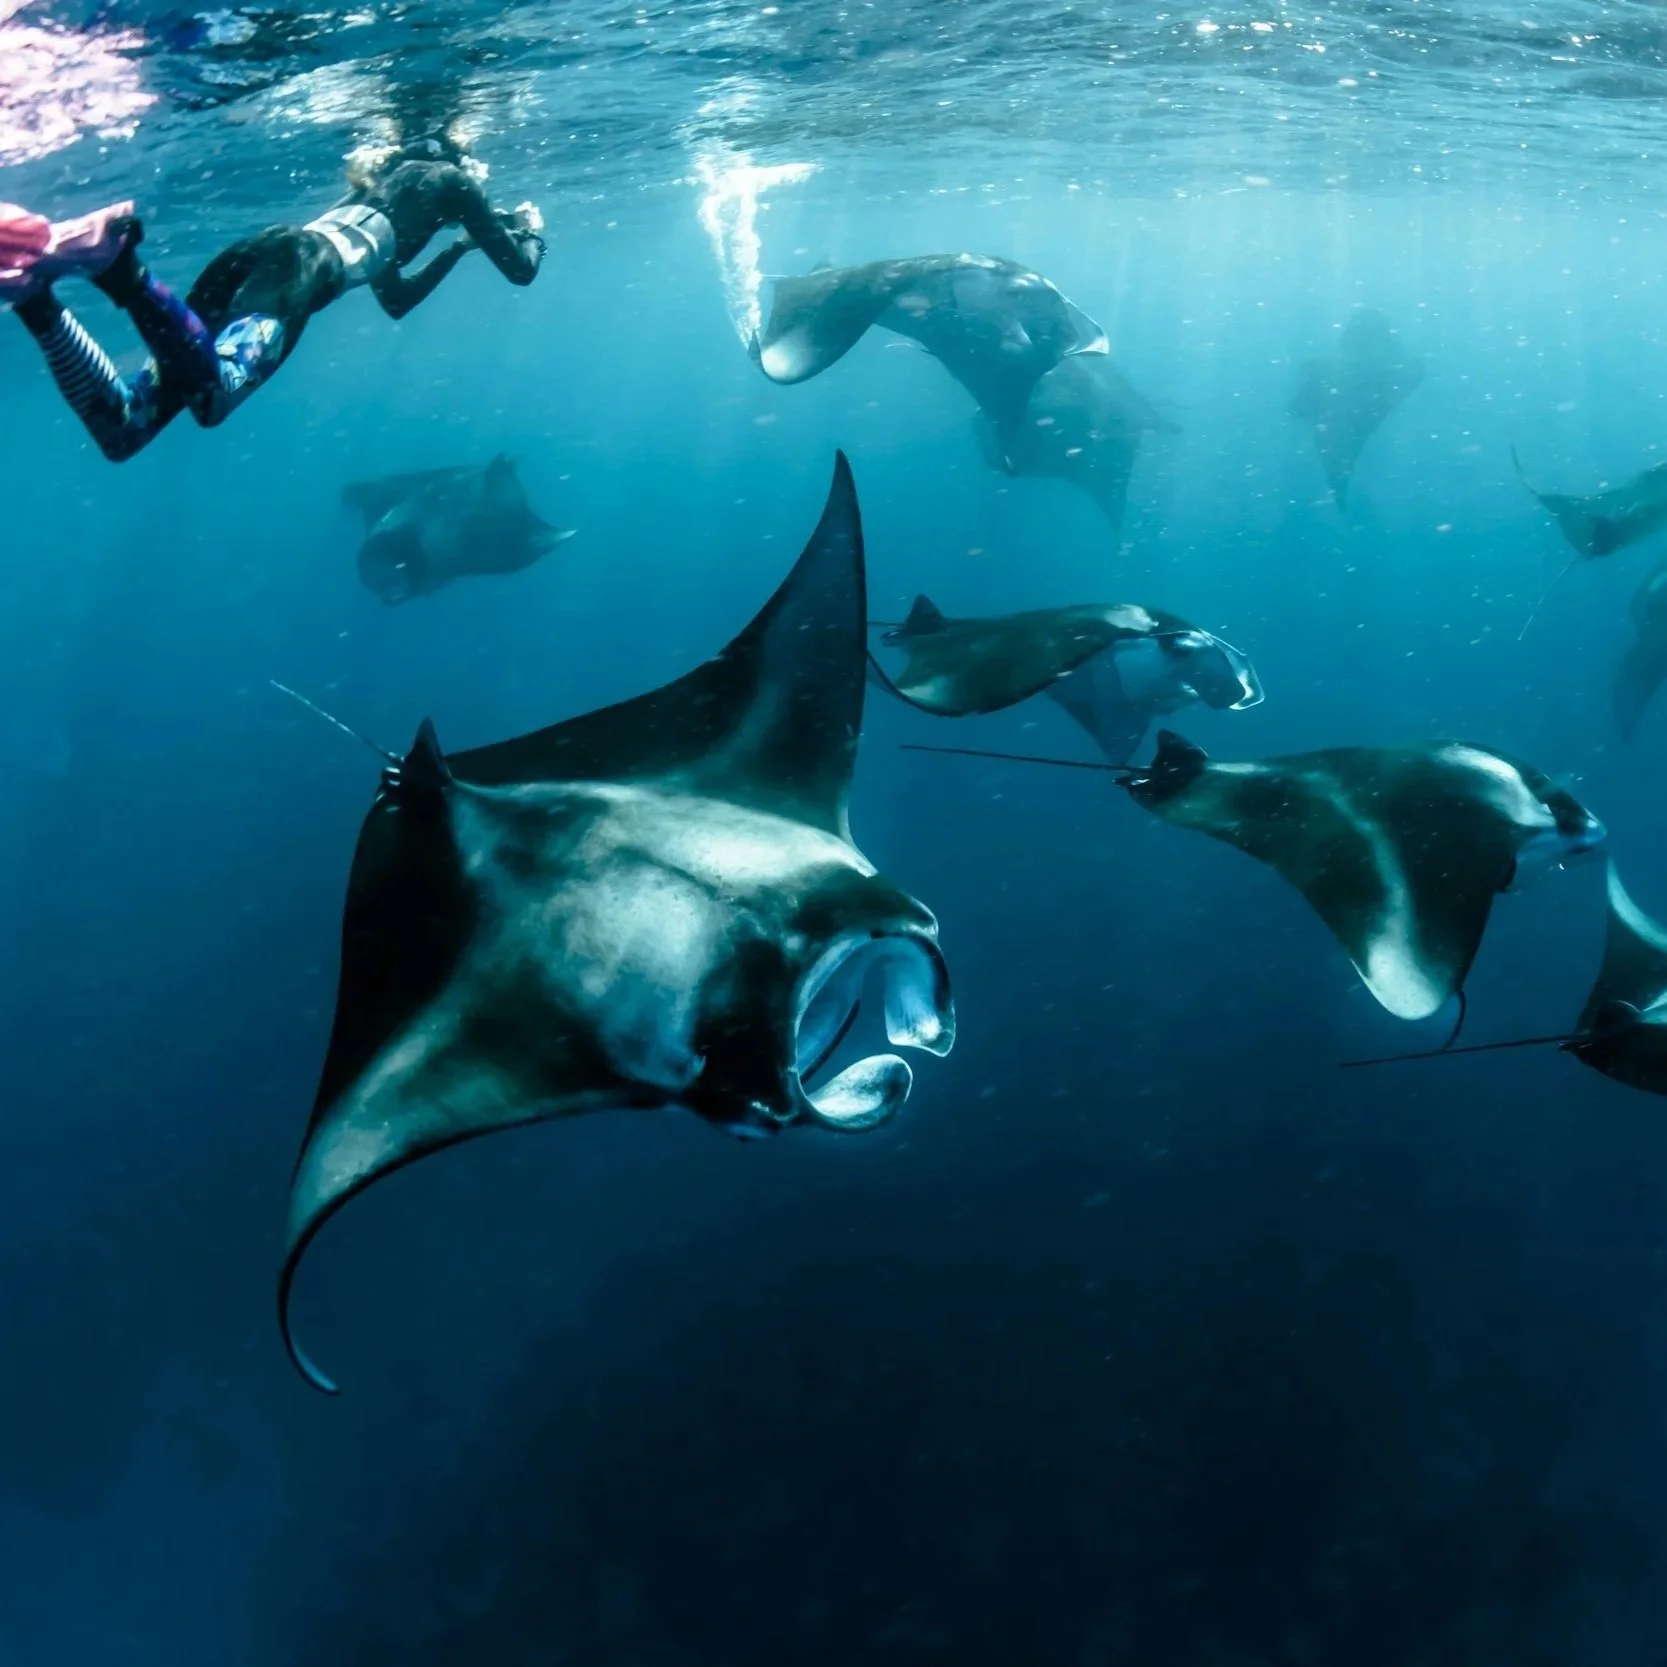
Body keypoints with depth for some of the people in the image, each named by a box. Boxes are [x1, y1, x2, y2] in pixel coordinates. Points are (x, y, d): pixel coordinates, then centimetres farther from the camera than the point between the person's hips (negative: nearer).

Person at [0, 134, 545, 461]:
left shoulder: (389, 186, 43)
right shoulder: (447, 176, 23)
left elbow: (395, 301, 54)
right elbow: (520, 270, 23)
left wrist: (459, 245, 57)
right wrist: (529, 229, 45)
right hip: (297, 270, -8)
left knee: (121, 430, -7)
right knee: (210, 396, -36)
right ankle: (119, 264, -53)